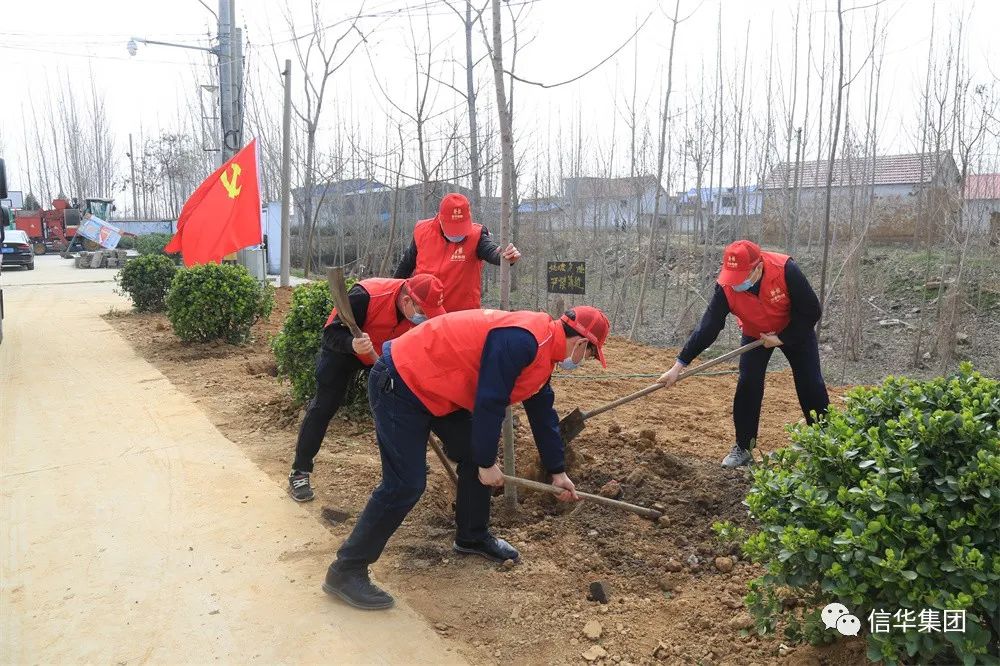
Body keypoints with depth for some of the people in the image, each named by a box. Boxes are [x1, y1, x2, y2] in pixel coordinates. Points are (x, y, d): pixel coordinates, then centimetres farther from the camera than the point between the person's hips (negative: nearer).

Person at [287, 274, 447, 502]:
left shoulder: (421, 311, -24)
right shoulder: (364, 296, -40)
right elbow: (331, 333, -35)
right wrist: (352, 344, -55)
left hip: (386, 354, 5)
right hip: (342, 349, -5)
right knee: (324, 407, -10)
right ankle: (299, 473, -1)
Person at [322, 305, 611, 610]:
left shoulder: (543, 353, 9)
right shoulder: (521, 340, -25)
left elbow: (542, 413, 19)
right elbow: (489, 403, -23)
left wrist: (557, 471, 24)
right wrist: (488, 463, -11)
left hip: (437, 387, 10)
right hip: (399, 385, -10)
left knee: (475, 456, 13)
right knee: (405, 485, -11)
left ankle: (472, 537, 33)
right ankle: (346, 570, 1)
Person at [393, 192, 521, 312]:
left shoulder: (476, 235, -14)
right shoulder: (422, 231, -6)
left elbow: (491, 250, -35)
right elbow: (406, 264, 9)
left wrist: (504, 256, -58)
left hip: (463, 314, -2)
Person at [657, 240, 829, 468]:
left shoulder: (785, 270, -37)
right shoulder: (726, 288, -30)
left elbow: (811, 311, -25)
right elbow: (707, 328, -30)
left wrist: (782, 338, -25)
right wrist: (679, 365, -34)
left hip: (795, 330, -1)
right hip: (755, 334, 1)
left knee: (811, 386, 0)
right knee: (747, 387, -9)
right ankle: (742, 449, 4)